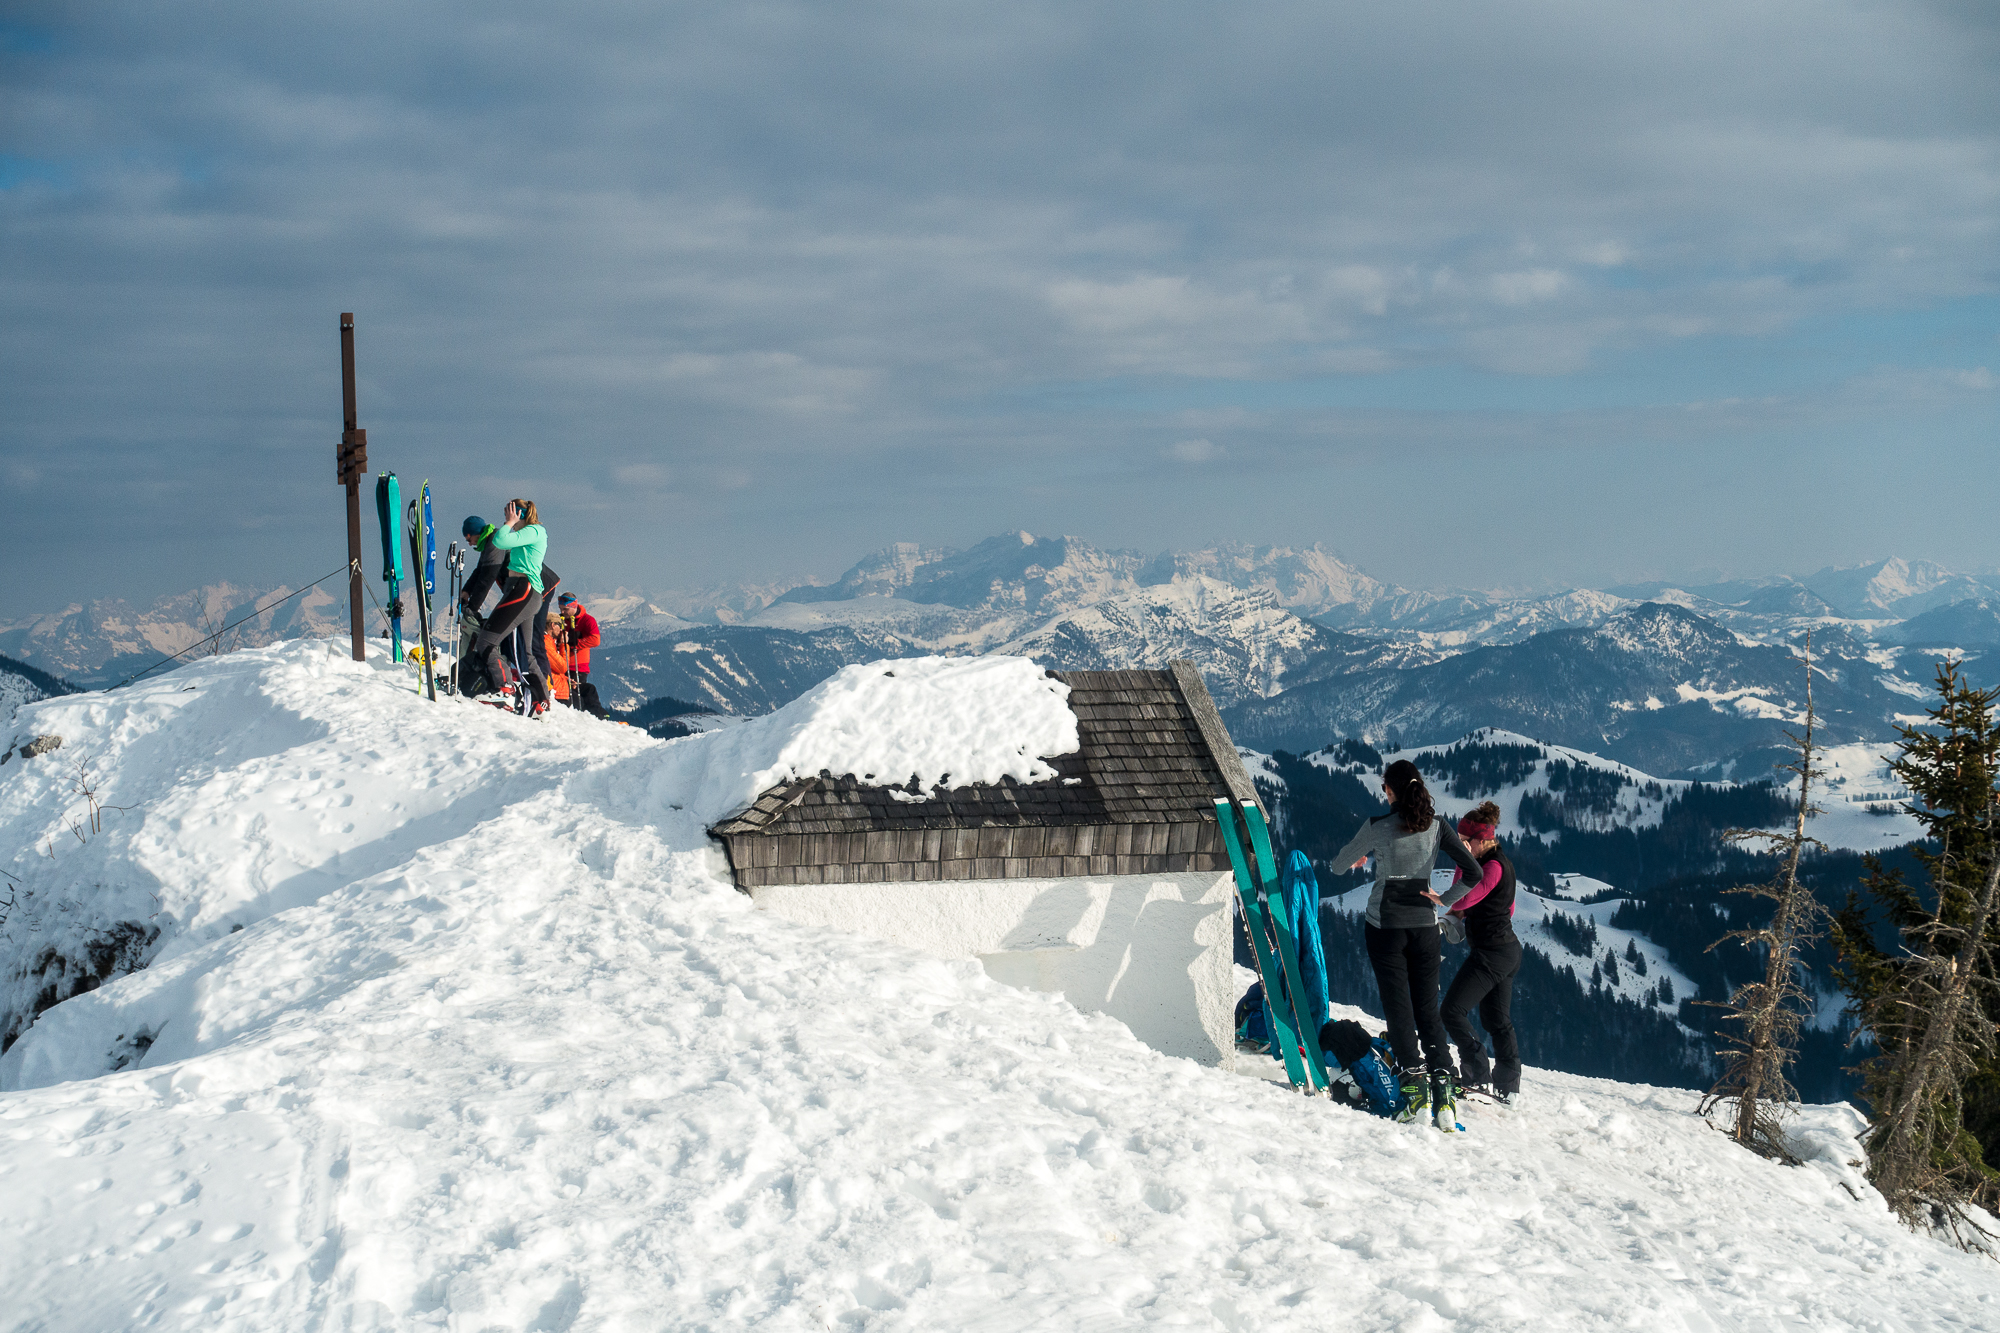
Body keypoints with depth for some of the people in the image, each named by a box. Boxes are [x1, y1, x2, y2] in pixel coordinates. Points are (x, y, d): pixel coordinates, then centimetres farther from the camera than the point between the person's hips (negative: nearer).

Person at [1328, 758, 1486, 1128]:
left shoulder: (1378, 827, -11)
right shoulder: (1436, 827, -2)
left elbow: (1340, 862, 5)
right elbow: (1473, 872, -5)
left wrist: (1356, 859, 28)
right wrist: (1446, 898, 10)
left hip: (1385, 925, -3)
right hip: (1424, 924, 3)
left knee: (1398, 1008, 1)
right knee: (1427, 1009, 8)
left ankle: (1416, 1083, -9)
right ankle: (1444, 1083, -5)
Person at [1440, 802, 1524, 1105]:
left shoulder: (1494, 866, -18)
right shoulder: (1500, 862, 12)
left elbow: (1463, 899, -25)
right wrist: (1462, 913, 11)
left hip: (1491, 952, -11)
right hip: (1508, 951, 11)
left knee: (1453, 1010, -8)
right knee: (1497, 1020, 15)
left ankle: (1478, 1077, -7)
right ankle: (1507, 1086, 19)